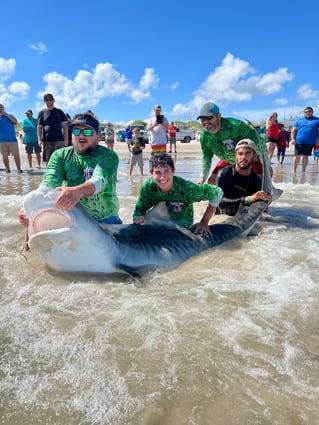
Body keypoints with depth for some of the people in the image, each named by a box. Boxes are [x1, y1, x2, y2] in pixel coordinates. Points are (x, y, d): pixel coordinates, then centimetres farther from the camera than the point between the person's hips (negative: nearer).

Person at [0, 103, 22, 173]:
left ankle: (19, 169, 2)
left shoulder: (9, 116, 8)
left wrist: (7, 114, -21)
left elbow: (15, 121, -11)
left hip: (12, 139, -1)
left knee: (16, 155, -4)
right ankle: (7, 169, 10)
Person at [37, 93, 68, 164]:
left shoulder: (59, 112, 10)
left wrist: (66, 139, -2)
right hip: (46, 140, 1)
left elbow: (64, 126, 7)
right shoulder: (42, 113, 10)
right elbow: (39, 127, 7)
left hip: (59, 140, 0)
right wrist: (39, 140, -4)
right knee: (48, 161, 4)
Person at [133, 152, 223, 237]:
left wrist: (204, 222, -19)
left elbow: (217, 192, -22)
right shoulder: (147, 186, -23)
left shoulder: (186, 188, -32)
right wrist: (139, 220, -41)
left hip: (182, 225, -3)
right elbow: (138, 213, -15)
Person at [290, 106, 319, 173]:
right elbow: (293, 130, 8)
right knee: (297, 156, 0)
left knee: (306, 156, 7)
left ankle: (303, 170, 16)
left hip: (310, 142, 0)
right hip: (299, 141, 0)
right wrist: (292, 139, -5)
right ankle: (294, 170, 9)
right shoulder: (299, 120, 11)